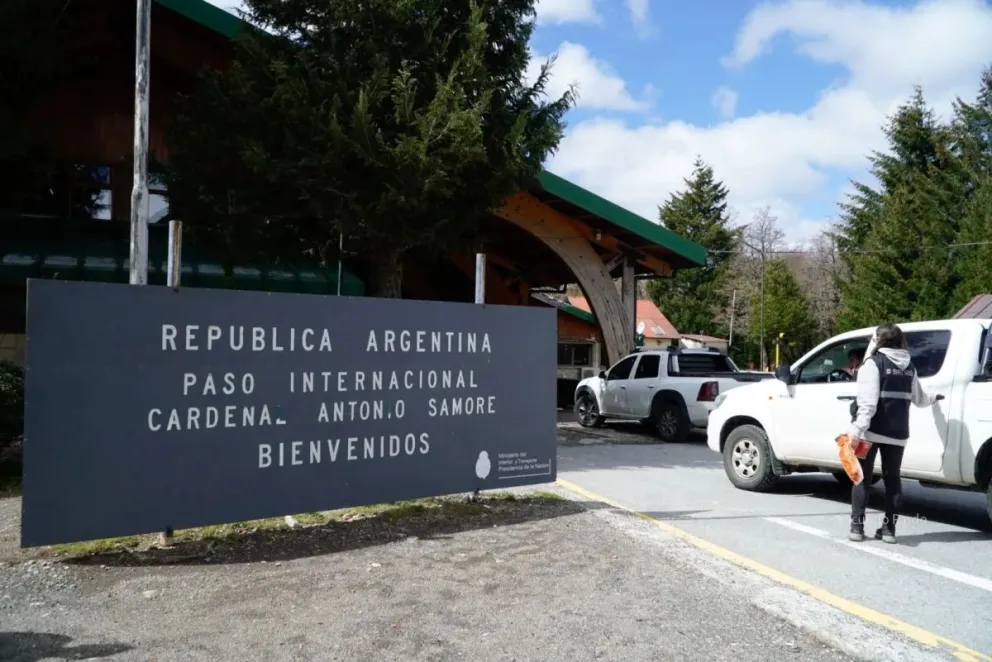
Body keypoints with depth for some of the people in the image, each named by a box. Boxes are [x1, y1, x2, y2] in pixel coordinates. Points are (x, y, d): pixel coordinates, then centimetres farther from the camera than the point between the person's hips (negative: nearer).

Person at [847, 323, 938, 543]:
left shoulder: (874, 363, -8)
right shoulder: (909, 367, 11)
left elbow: (868, 402, -19)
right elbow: (918, 399, 24)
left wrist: (857, 428, -24)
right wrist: (933, 399, 47)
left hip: (872, 430, -5)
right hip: (898, 432, 5)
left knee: (862, 478, 4)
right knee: (892, 479, 12)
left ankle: (857, 527, 4)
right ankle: (889, 528, 13)